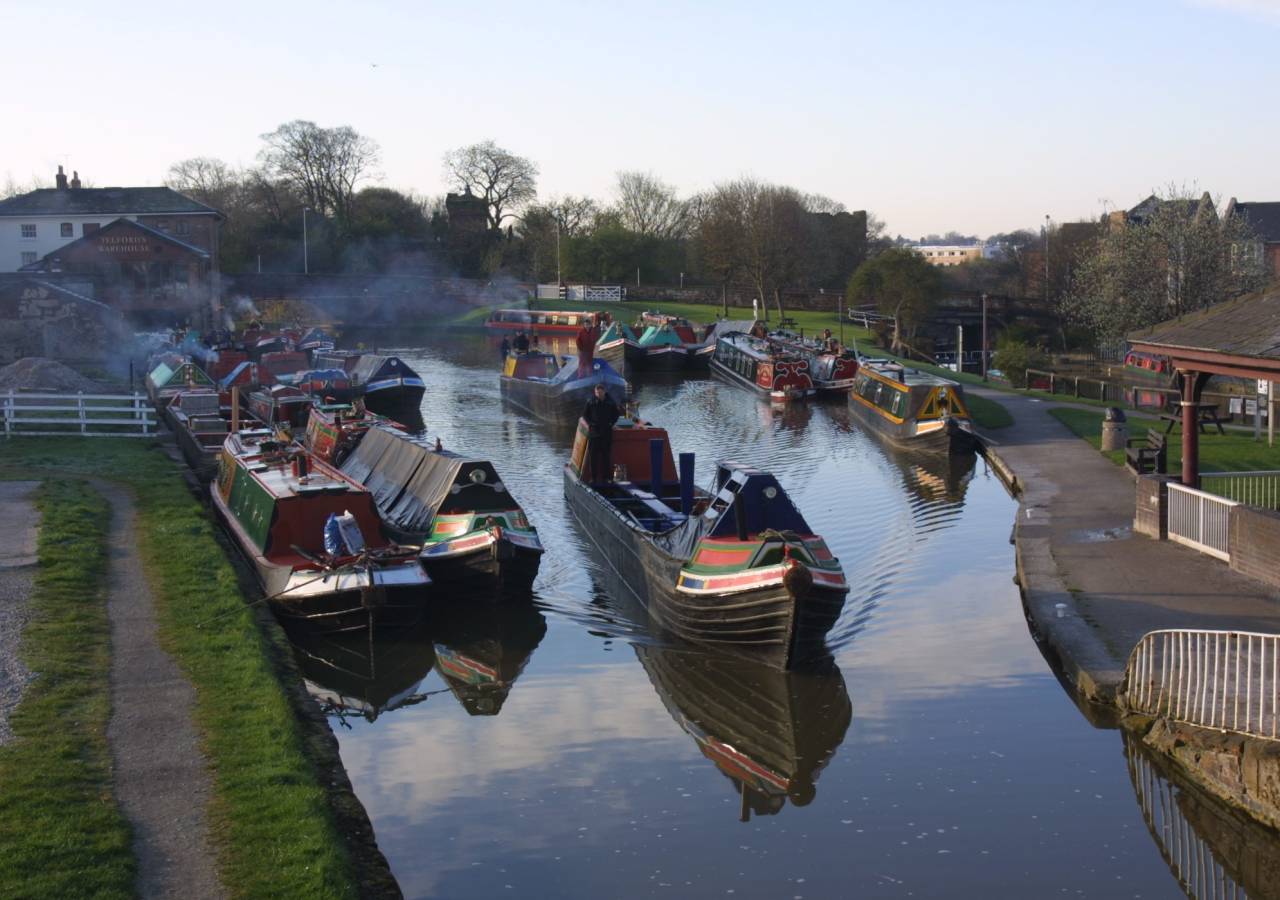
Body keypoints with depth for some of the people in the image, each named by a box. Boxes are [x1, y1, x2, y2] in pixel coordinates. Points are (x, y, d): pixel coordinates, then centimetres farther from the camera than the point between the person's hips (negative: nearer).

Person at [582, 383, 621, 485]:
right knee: (594, 455, -1)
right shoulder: (590, 402, 0)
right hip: (594, 431, 0)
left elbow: (616, 413, 12)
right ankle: (594, 477, 3)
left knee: (606, 454, 0)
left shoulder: (610, 402, 2)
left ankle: (606, 476, 4)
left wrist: (611, 423, -1)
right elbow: (585, 414, 9)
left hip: (606, 432, 0)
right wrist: (590, 423, -5)